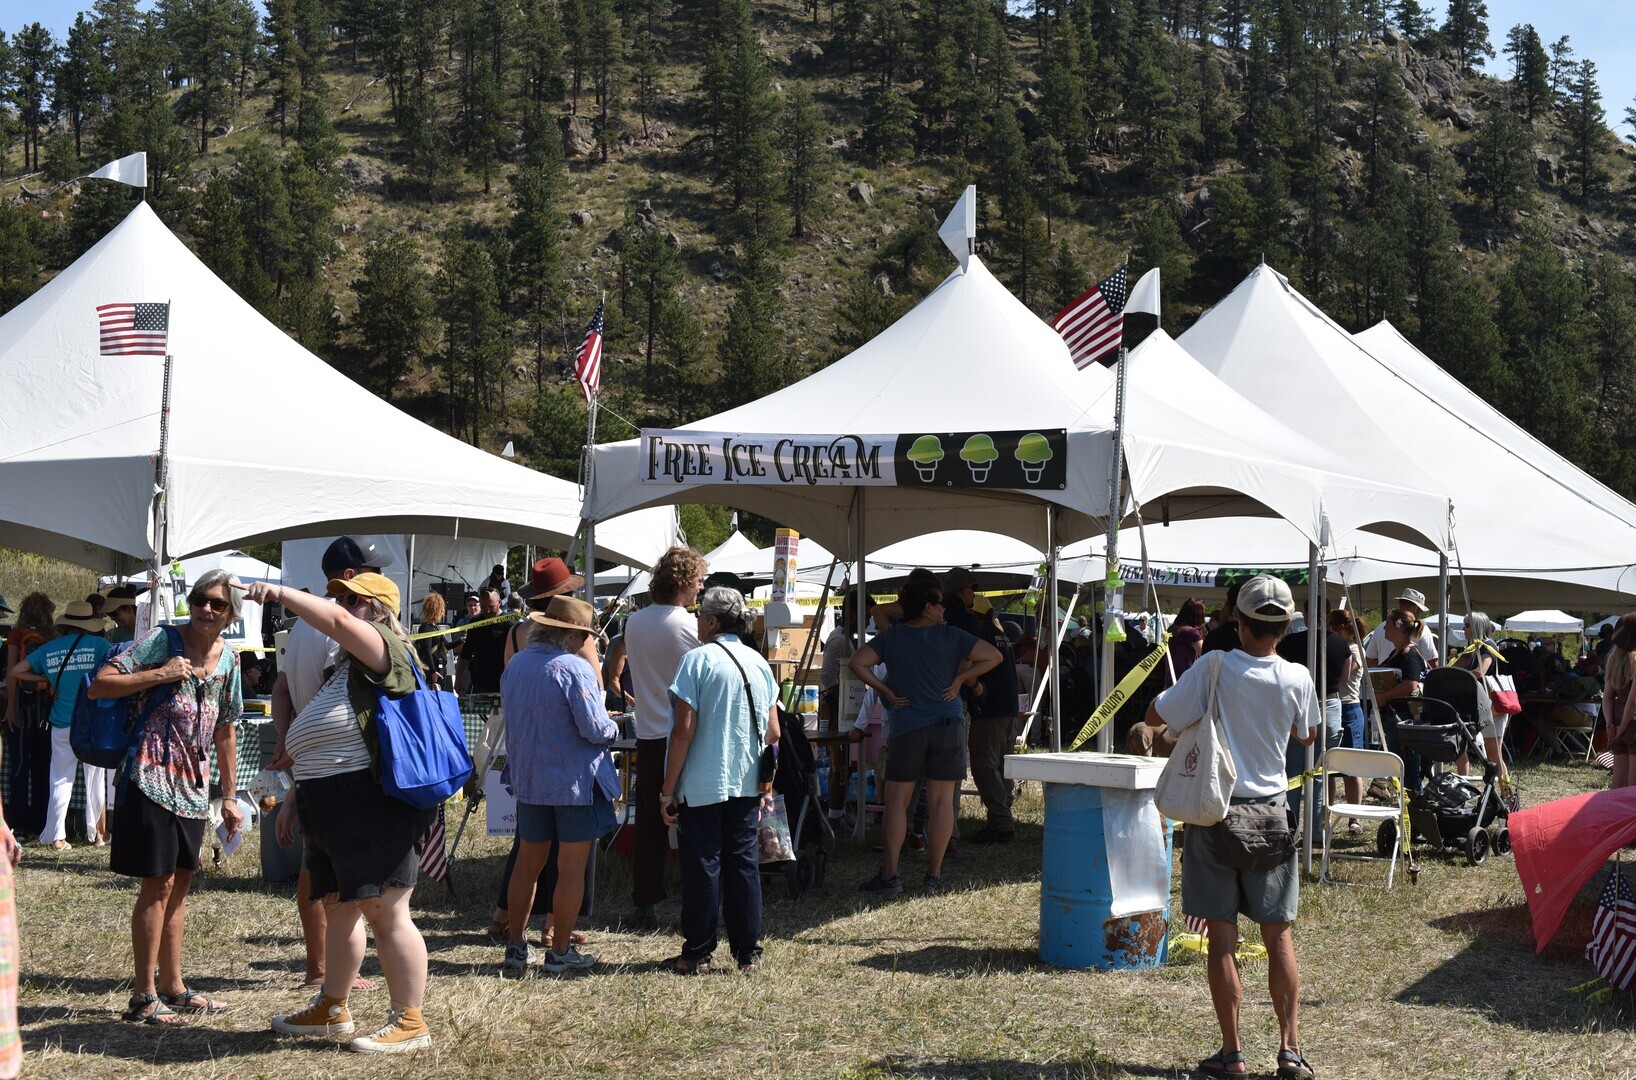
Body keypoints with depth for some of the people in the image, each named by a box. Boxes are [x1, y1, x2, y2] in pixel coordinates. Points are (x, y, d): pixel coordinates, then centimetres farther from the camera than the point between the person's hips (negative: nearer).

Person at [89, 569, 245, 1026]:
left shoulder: (228, 659, 10)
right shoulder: (162, 640, -8)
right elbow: (99, 685, -13)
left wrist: (229, 796, 18)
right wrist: (159, 675, -21)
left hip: (193, 784, 7)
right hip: (152, 777, -7)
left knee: (180, 881, 11)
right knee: (158, 882, -6)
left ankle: (172, 986, 20)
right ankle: (143, 996, 0)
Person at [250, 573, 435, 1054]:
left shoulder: (386, 651, -7)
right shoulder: (344, 670, 23)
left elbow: (337, 621, -27)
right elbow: (323, 746, 28)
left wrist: (279, 593, -20)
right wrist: (297, 799, 27)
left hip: (374, 802, -11)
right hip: (331, 810, 11)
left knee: (385, 912, -9)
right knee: (337, 909, 18)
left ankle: (409, 1022, -4)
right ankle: (331, 1010, 31)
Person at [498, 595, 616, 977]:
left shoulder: (514, 666, 3)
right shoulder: (576, 669, -18)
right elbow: (594, 728, -20)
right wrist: (614, 728, 1)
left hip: (528, 780, 6)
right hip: (575, 782, -6)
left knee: (527, 863, 15)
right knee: (571, 868, 4)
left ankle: (517, 949, 19)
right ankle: (560, 952, 9)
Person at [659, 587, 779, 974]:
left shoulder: (698, 660, -10)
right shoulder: (759, 662, 7)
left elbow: (684, 730, -14)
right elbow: (773, 732, 9)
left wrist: (668, 790, -9)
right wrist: (766, 785, 20)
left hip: (702, 784, -5)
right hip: (747, 784, 5)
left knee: (702, 866, 2)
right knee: (744, 862, 10)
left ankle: (697, 954, 8)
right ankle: (748, 951, 14)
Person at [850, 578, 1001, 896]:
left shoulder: (891, 639, 1)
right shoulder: (950, 636, 1)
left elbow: (857, 663, -9)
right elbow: (993, 656, 0)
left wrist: (885, 691, -2)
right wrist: (959, 679, 1)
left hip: (906, 727, 0)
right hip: (948, 725, 0)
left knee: (897, 800, 3)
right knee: (942, 801, 4)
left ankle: (890, 874, -2)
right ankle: (934, 875, 5)